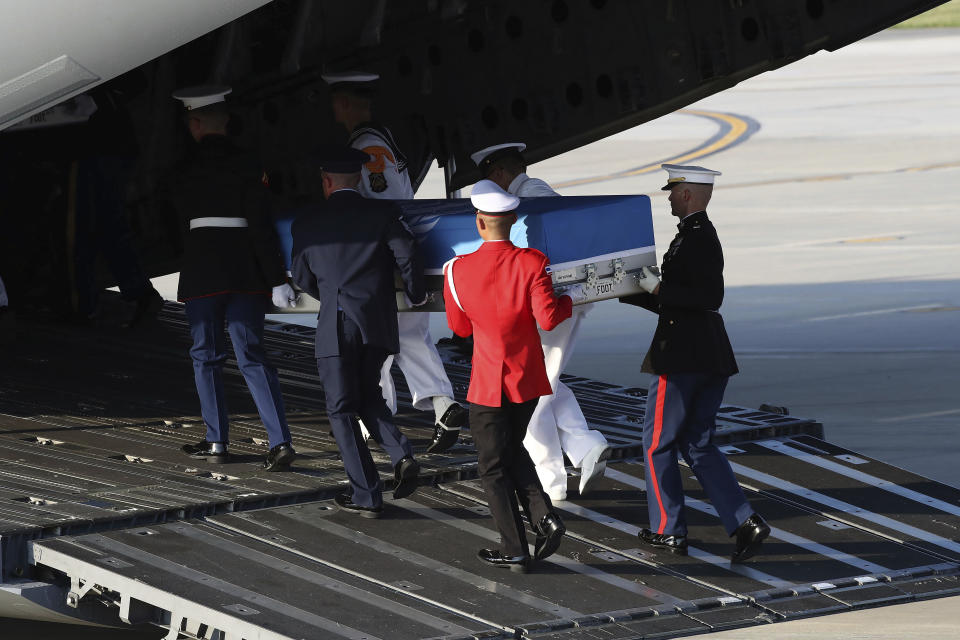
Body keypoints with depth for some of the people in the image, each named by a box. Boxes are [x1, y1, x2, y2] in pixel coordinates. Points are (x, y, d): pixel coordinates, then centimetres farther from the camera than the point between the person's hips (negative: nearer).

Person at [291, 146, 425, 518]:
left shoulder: (306, 223, 4)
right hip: (377, 325, 2)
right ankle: (401, 455, -4)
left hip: (334, 327, -2)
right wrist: (416, 295, 13)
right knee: (368, 398, 21)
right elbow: (407, 255, -7)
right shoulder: (382, 214, 3)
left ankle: (366, 497, -1)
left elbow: (302, 277, 14)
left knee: (343, 410, 5)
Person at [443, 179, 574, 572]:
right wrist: (567, 300, 3)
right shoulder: (532, 263, -12)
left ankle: (515, 551, 7)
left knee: (494, 467, 8)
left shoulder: (458, 270, -10)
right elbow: (548, 318, -17)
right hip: (529, 378, 3)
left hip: (488, 384, -3)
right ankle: (544, 516, 3)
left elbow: (460, 328, 2)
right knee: (513, 449, 23)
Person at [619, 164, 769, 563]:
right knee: (697, 443, 12)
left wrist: (658, 288, -20)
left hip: (681, 358, -9)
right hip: (711, 359, 9)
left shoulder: (694, 239, -15)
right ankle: (745, 523, -1)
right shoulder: (704, 236, 16)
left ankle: (669, 531, 11)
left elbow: (710, 297, -25)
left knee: (658, 443, 5)